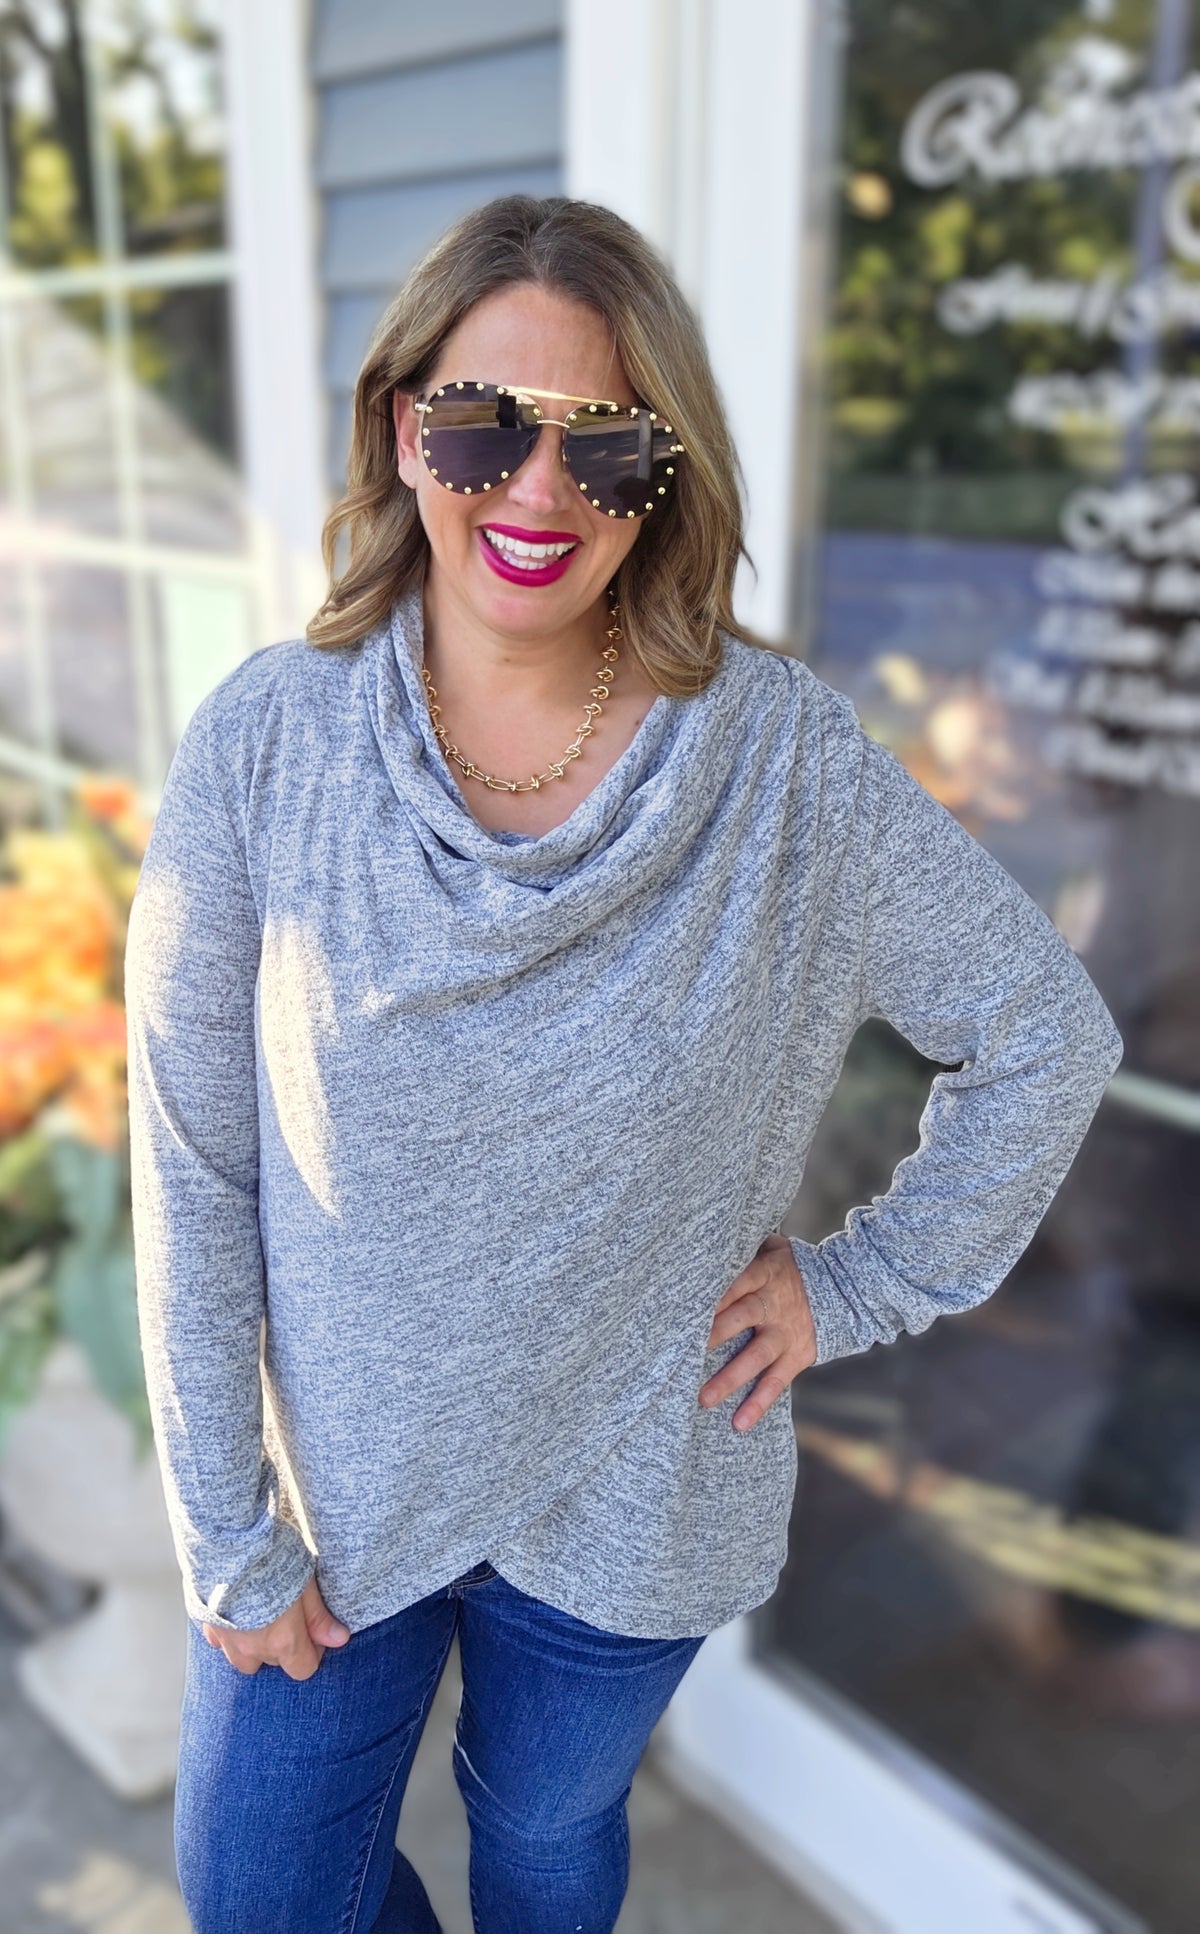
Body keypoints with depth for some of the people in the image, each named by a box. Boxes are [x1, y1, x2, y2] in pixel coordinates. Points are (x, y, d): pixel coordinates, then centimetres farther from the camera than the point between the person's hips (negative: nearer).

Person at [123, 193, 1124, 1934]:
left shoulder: (789, 758, -17)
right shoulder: (264, 745, -15)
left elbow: (1050, 1034, -4)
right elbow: (193, 1168, -10)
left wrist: (862, 1286, -4)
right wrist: (227, 1537, -5)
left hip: (629, 1508, 0)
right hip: (332, 1481, 1)